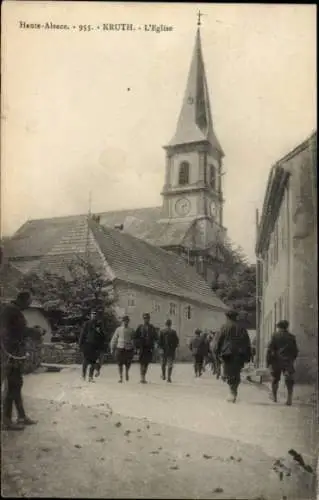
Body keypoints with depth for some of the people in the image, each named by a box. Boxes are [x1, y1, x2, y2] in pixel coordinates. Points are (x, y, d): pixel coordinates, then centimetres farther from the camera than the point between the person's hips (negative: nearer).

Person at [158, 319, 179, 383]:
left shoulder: (162, 331, -2)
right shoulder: (173, 332, -6)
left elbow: (160, 341, -5)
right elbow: (177, 341, -4)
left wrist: (161, 347, 1)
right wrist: (175, 346, 12)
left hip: (164, 350, 2)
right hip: (172, 350, -2)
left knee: (163, 364, 19)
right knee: (170, 364, 1)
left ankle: (163, 376, 28)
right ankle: (169, 377, -7)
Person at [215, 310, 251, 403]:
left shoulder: (224, 327, 0)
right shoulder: (241, 328, 10)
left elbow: (219, 340, -2)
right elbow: (247, 342, 9)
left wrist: (217, 352, 7)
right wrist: (248, 356, 11)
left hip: (228, 353, -3)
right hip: (239, 354, 3)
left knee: (229, 374, -1)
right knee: (236, 373, 13)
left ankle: (233, 392, -18)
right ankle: (234, 393, 14)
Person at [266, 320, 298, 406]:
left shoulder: (275, 336, -3)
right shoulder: (291, 337, 5)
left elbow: (270, 349, -7)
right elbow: (295, 351, 9)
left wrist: (268, 361, -2)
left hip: (277, 361, -1)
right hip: (288, 362, 1)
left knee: (275, 379, 15)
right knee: (289, 380, -2)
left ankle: (274, 397, 23)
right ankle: (289, 399, -15)